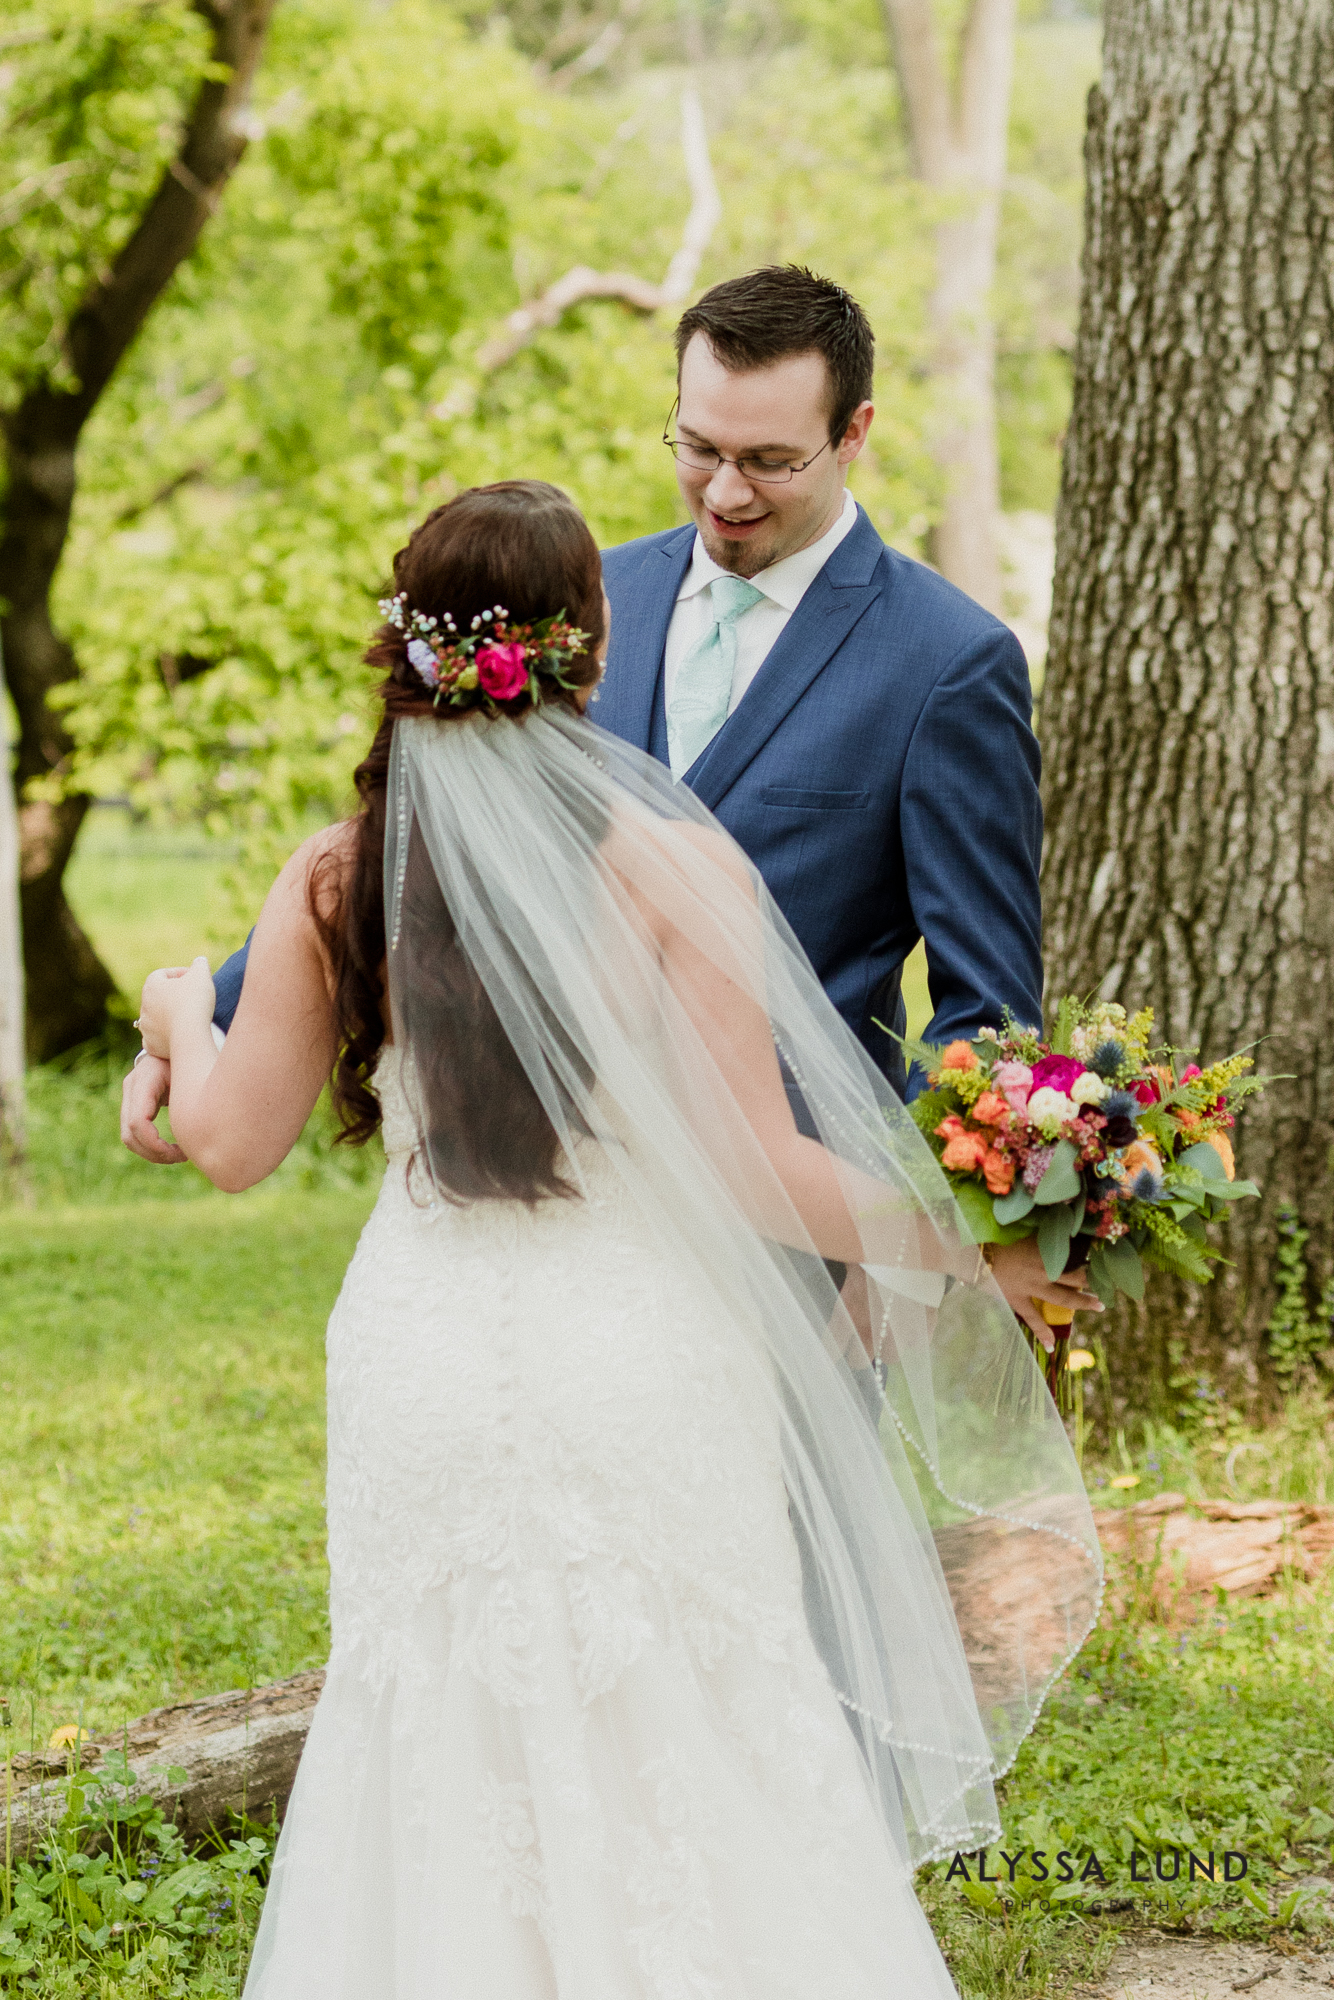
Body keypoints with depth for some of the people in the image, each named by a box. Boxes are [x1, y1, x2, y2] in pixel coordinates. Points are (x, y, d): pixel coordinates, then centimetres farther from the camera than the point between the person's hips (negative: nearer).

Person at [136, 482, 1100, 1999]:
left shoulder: (335, 881, -3)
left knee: (453, 1774, 15)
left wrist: (184, 1017, 24)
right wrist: (955, 1244, 1)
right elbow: (749, 1172, -13)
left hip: (423, 1388, 3)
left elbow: (232, 1142, 4)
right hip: (638, 1386, -3)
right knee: (679, 1773, 10)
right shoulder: (674, 869, -12)